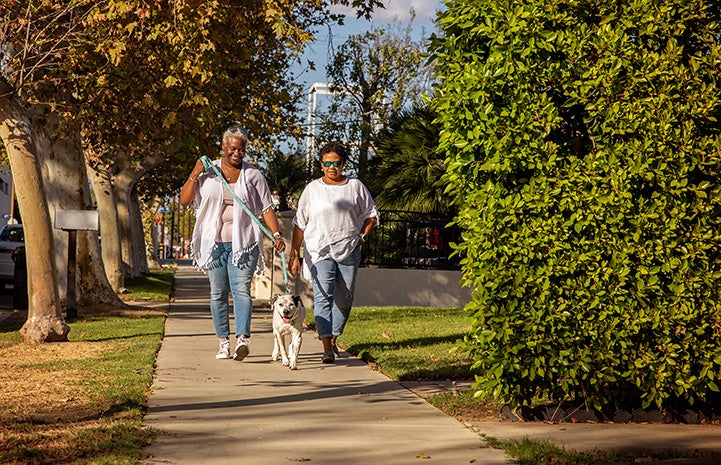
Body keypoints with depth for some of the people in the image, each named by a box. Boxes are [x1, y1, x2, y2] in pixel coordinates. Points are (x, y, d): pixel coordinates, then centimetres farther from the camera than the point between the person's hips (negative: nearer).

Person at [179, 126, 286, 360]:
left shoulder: (253, 175, 5)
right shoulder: (207, 173, 6)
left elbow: (266, 208, 3)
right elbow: (184, 200, 3)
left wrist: (276, 234, -10)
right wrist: (195, 174, -9)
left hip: (243, 242, -2)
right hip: (214, 242, 2)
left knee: (241, 289, -14)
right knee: (218, 293, 4)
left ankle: (243, 339, -26)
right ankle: (223, 342, 10)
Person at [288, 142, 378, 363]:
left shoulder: (355, 187, 7)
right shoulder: (312, 189, 4)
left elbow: (371, 215, 19)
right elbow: (300, 224, 5)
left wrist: (362, 237, 4)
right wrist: (294, 255, 0)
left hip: (349, 252, 2)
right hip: (319, 251, -2)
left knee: (344, 299, 6)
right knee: (323, 296, -15)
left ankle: (333, 338, 27)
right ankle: (326, 348, -21)